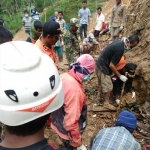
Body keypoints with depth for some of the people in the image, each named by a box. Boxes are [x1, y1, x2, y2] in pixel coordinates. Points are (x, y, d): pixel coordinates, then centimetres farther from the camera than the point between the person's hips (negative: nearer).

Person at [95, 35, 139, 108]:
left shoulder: (119, 41, 1)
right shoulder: (120, 49, -27)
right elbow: (111, 65, -24)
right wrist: (120, 76, -15)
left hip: (99, 64, 10)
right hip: (103, 67, -10)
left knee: (101, 83, 26)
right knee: (108, 86, 4)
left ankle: (98, 97, 43)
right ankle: (106, 103, 20)